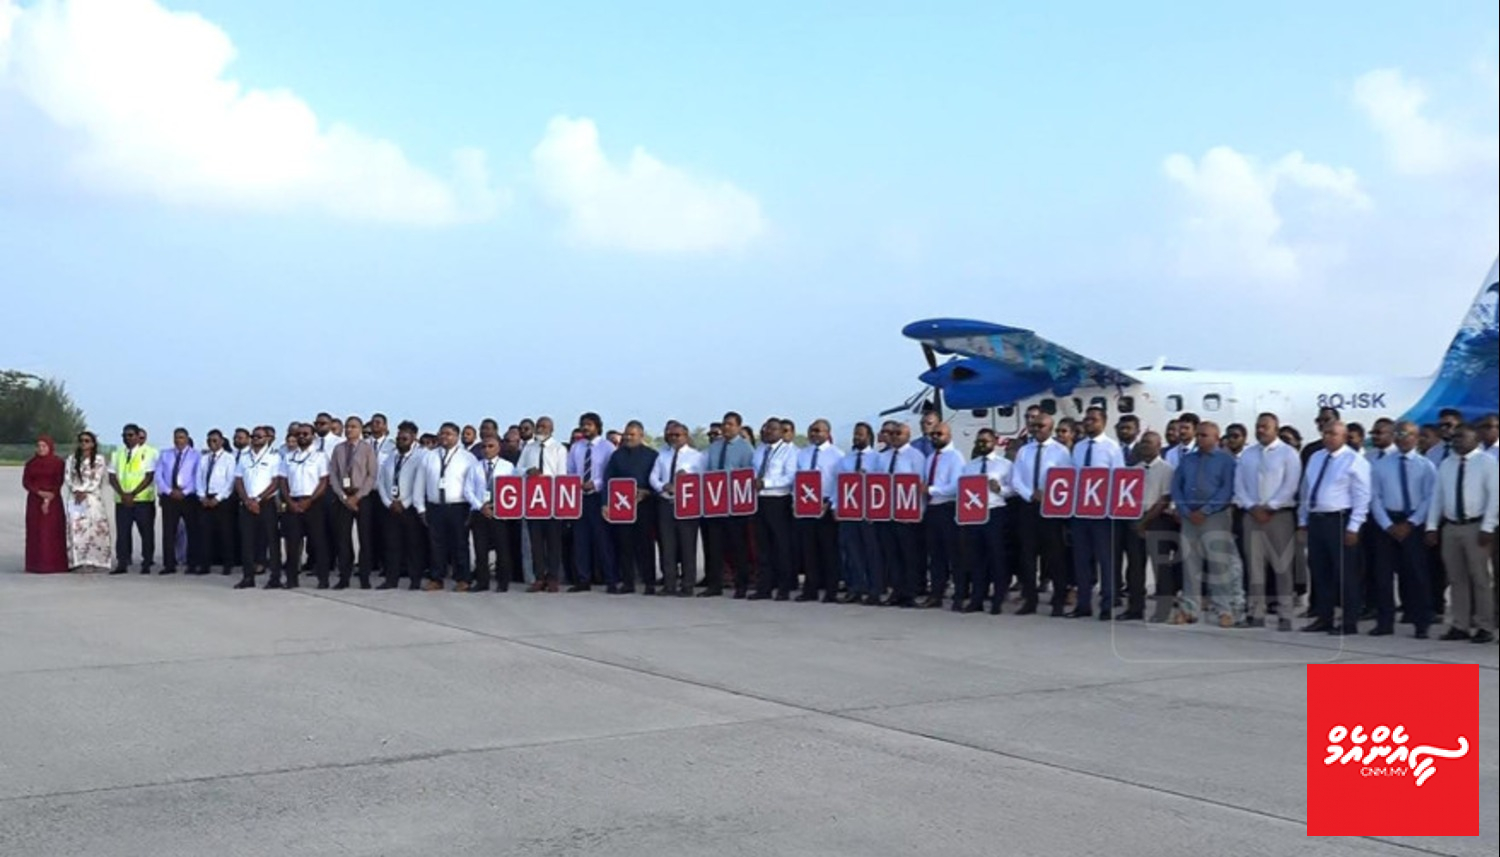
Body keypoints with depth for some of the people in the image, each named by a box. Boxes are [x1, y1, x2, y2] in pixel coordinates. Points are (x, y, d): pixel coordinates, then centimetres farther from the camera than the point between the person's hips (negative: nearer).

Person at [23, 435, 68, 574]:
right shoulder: (31, 463, 10)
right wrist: (40, 492, -13)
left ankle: (53, 564, -7)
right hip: (34, 501, 3)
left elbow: (58, 483, -5)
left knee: (52, 532, -7)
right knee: (35, 532, 0)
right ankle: (37, 565, 1)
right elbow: (25, 482, 3)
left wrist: (48, 500, -13)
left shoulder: (58, 463, 0)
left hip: (53, 500, -3)